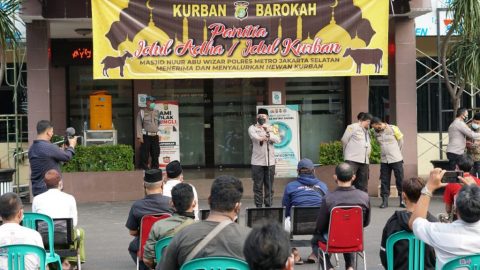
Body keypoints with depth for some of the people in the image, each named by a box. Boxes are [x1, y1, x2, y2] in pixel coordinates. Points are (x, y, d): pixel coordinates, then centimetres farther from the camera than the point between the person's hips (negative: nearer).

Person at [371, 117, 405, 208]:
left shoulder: (393, 129, -7)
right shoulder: (376, 133, 2)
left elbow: (400, 141, 4)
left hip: (396, 159, -3)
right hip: (384, 160, 3)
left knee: (400, 179, 1)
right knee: (384, 181, 3)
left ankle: (402, 200, 8)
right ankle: (384, 200, 8)